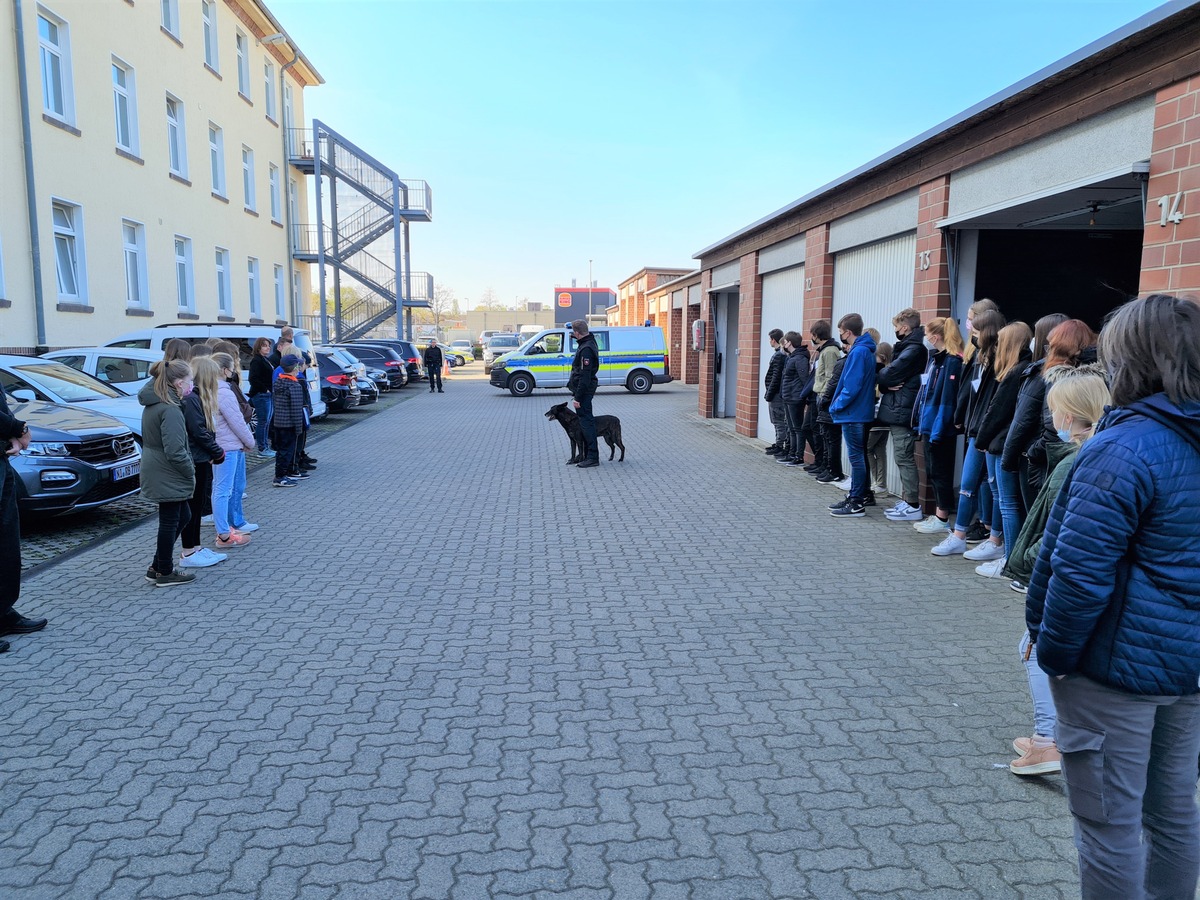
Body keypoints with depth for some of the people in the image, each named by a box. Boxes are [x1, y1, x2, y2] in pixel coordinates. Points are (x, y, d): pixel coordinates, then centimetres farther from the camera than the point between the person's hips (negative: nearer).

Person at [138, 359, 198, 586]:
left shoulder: (153, 404, 10)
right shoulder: (170, 409, -22)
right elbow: (175, 451, -26)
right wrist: (190, 473, -11)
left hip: (157, 472, 10)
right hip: (167, 477, -10)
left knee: (182, 517, 19)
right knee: (170, 522, 3)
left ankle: (157, 567, 25)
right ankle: (165, 573, 16)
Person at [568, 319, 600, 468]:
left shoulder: (586, 349, -21)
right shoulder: (588, 343, 10)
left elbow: (585, 376, -24)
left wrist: (578, 397, -23)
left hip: (584, 389, -10)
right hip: (585, 389, 10)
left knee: (586, 421, -8)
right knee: (585, 420, 15)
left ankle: (592, 457, -6)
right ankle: (587, 454, 22)